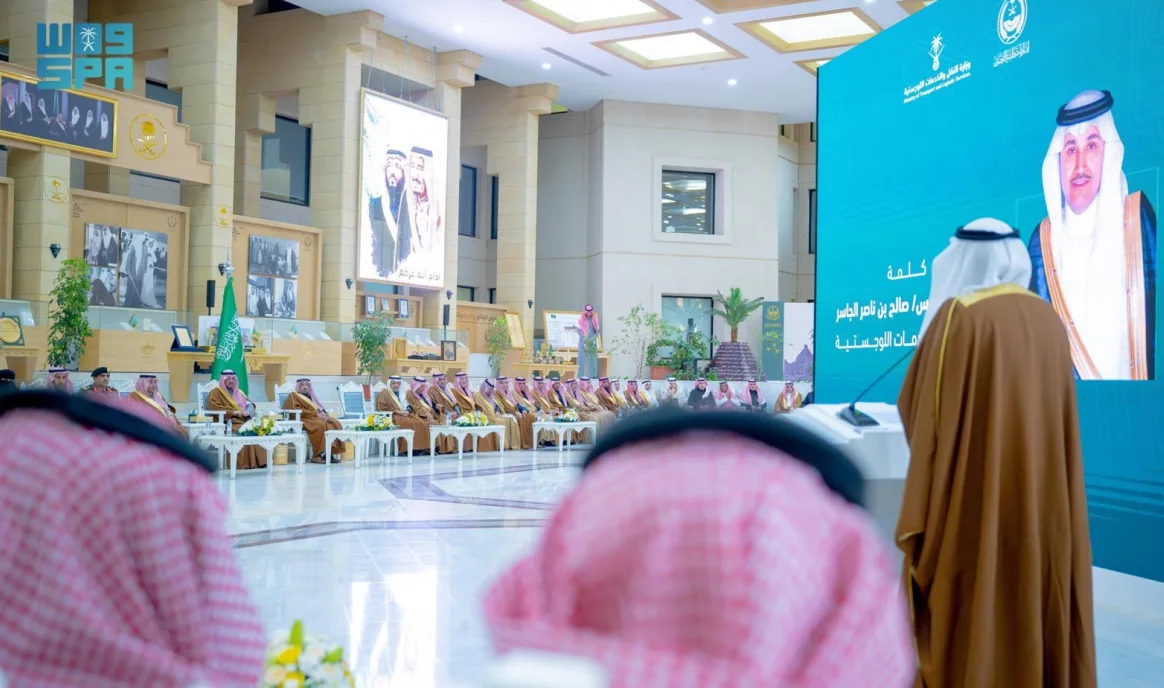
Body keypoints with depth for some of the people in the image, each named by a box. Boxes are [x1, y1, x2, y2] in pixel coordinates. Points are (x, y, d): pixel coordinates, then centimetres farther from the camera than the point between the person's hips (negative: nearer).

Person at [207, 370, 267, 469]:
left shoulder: (239, 392, 26)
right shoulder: (216, 392, 6)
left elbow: (250, 404, 17)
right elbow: (213, 408, -11)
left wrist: (247, 412, -8)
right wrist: (233, 412, -18)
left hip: (244, 421, 6)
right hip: (228, 423, -6)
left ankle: (259, 460, -28)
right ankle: (245, 463, -35)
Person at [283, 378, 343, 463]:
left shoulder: (310, 396, 29)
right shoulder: (294, 396, 5)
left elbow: (319, 407, 21)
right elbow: (297, 410, -10)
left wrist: (323, 413, -5)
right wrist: (316, 414, -17)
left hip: (317, 417, 8)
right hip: (303, 419, -8)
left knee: (335, 424, -17)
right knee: (321, 425, -36)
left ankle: (330, 452, -25)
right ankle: (317, 455, -33)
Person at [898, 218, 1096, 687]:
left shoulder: (959, 316, -12)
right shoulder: (1048, 320, 8)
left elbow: (918, 404, -12)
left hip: (974, 497, -6)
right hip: (1042, 501, 6)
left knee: (966, 622, 3)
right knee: (1034, 605, 15)